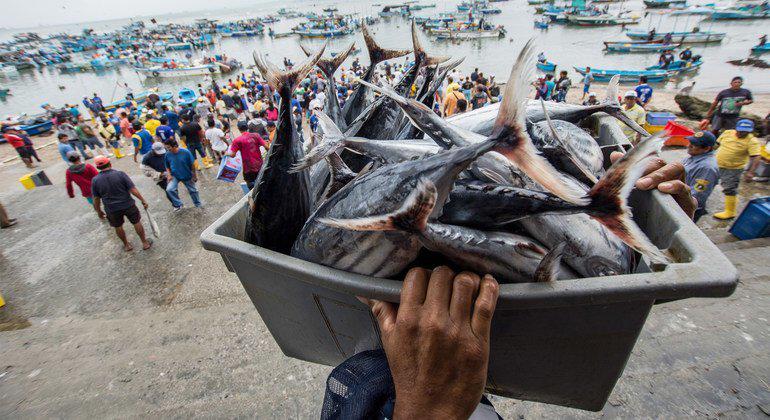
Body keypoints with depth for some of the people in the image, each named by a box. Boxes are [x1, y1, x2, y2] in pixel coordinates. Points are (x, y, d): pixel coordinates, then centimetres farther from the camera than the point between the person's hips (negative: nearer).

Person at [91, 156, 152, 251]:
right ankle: (145, 243, 26)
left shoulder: (95, 180, -8)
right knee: (137, 223, 16)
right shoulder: (120, 174, -14)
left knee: (118, 227, 23)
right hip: (128, 205, -2)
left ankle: (127, 245, 39)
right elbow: (133, 190, -16)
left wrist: (99, 211, 12)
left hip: (112, 210, 2)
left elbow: (96, 199, -1)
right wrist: (143, 200, -6)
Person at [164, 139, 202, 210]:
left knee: (193, 190, 15)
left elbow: (192, 165, -10)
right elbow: (167, 166, 3)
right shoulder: (168, 155, -12)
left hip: (187, 176, -1)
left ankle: (198, 204, 41)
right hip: (175, 176, 1)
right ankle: (178, 205, -2)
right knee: (169, 189, -21)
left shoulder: (185, 152, -20)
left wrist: (194, 175, -4)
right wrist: (169, 175, -13)